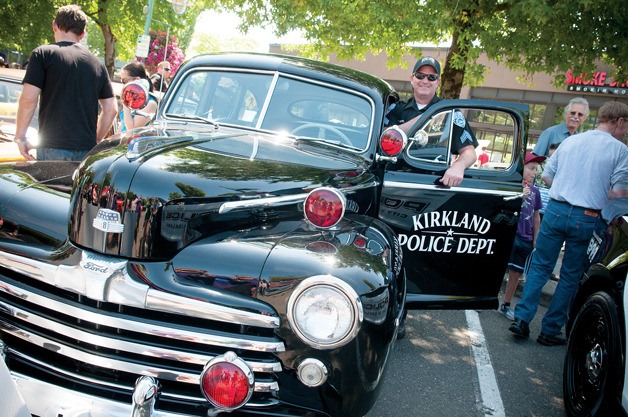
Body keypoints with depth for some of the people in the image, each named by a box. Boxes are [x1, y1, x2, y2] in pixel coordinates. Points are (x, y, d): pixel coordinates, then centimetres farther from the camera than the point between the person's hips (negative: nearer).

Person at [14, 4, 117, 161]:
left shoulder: (43, 54, -1)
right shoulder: (97, 64, 12)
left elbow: (28, 100, -8)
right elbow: (111, 109, 12)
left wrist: (20, 137, 2)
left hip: (52, 148, -4)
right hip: (87, 149, 4)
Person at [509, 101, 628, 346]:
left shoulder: (570, 142, 10)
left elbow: (546, 176, 13)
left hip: (556, 210, 3)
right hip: (587, 219, -3)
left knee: (540, 266, 12)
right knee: (571, 276, 9)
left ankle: (522, 319, 5)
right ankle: (550, 331, 15)